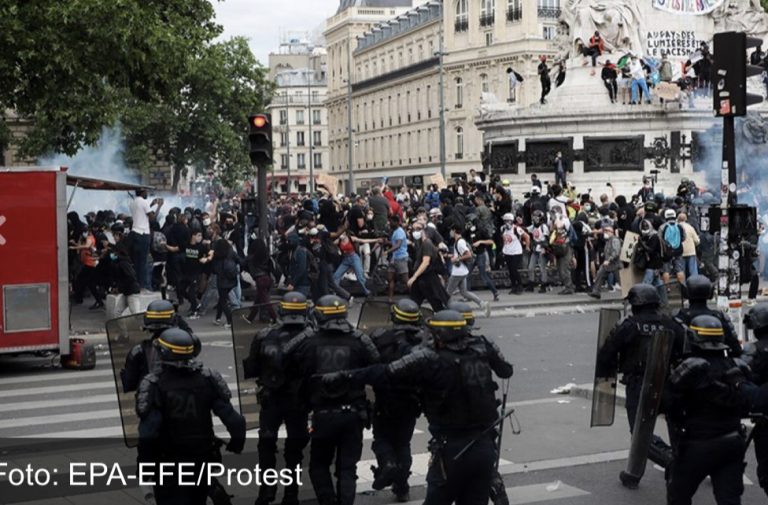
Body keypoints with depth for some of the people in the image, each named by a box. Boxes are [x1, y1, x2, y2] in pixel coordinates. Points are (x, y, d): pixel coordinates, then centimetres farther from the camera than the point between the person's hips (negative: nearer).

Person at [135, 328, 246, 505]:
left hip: (169, 464, -4)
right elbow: (235, 421, -8)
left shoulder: (154, 385, -16)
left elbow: (148, 433, -22)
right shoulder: (208, 379, -6)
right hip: (203, 461, 4)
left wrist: (144, 464, -11)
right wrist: (236, 442, 10)